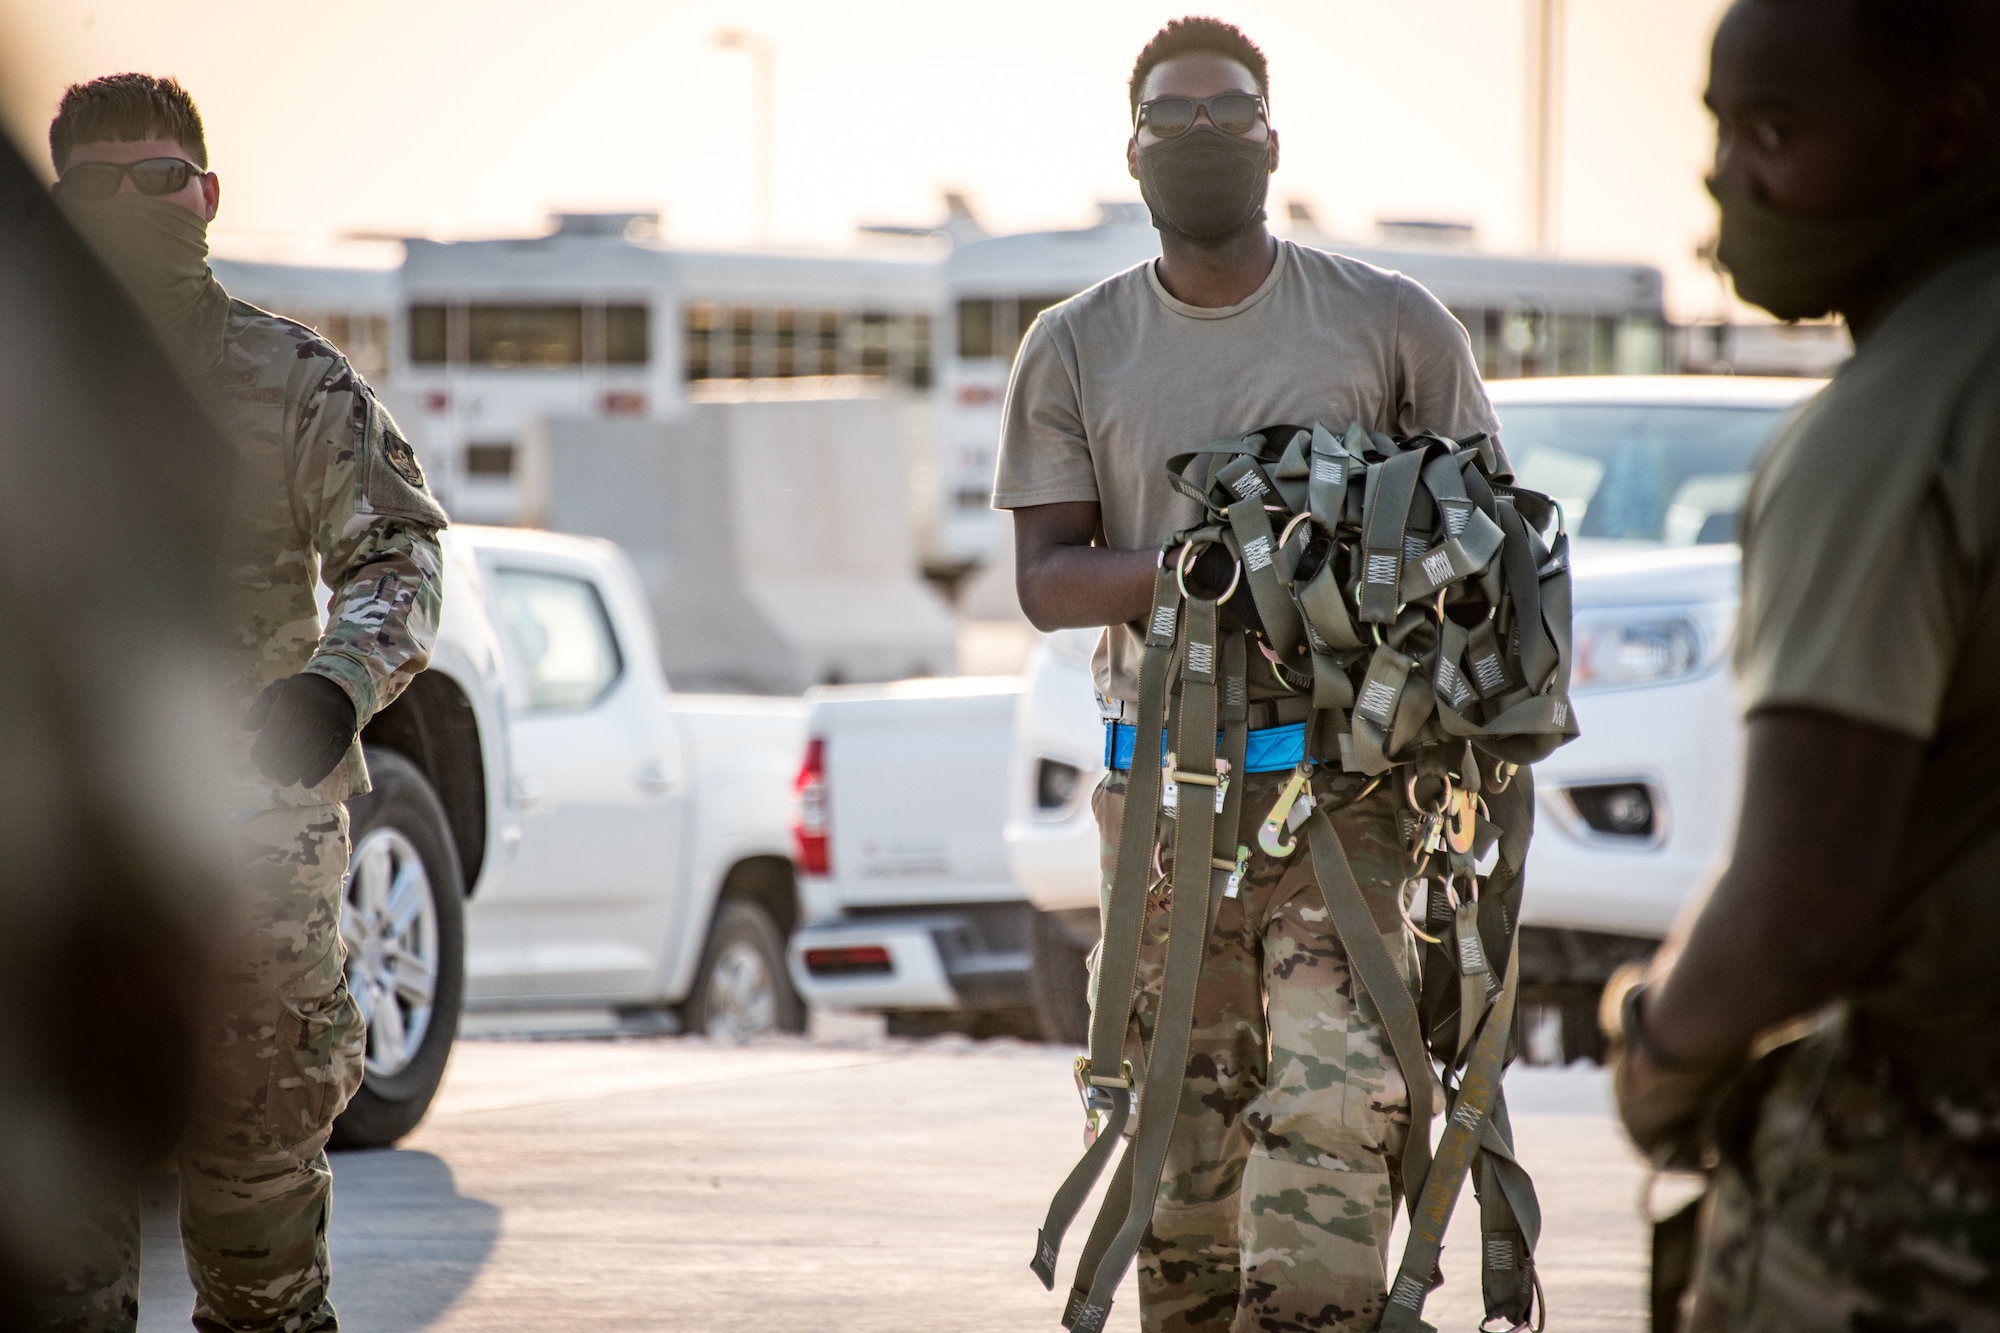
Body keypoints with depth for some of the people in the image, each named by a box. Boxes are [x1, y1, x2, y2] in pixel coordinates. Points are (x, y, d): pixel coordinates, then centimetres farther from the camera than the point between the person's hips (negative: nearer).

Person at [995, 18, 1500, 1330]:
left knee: (1335, 1096, -15)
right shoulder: (1077, 349, 9)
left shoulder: (1391, 324, 5)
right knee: (1181, 1106, 4)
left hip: (1344, 774, -2)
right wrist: (1177, 569, -15)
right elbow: (1045, 578, 4)